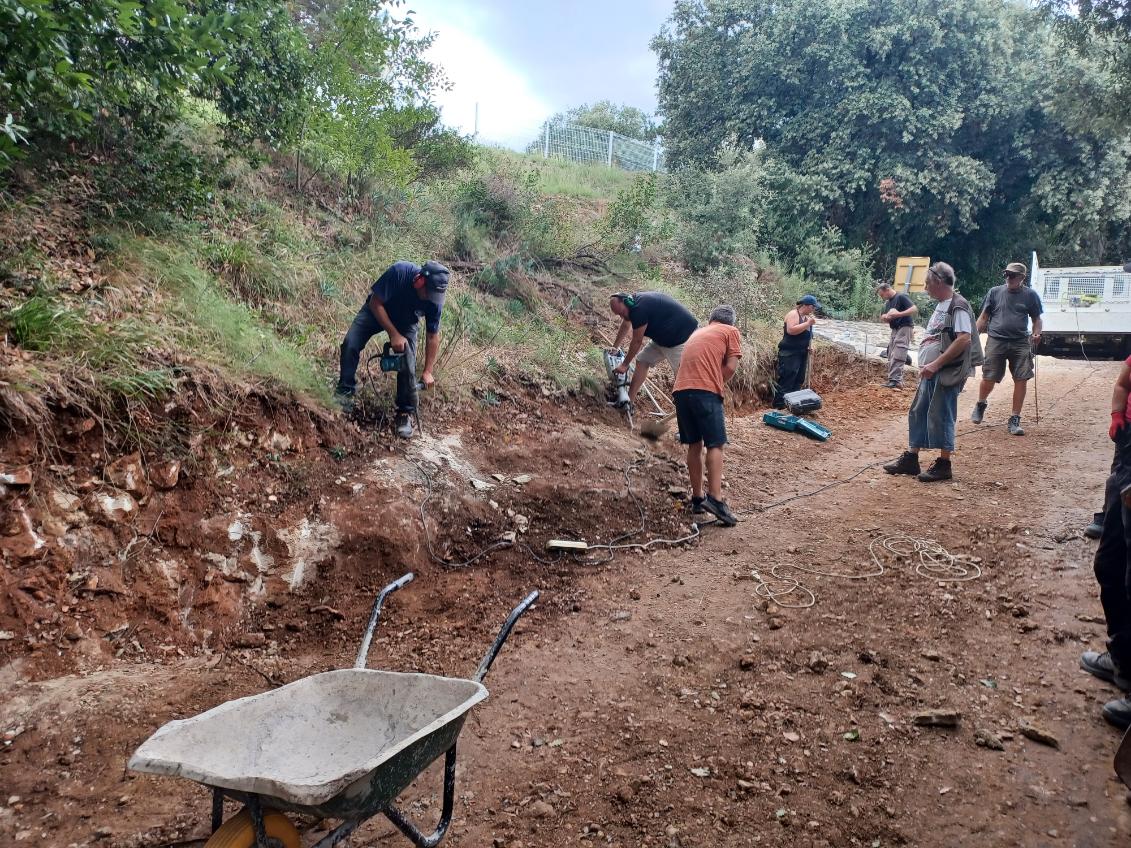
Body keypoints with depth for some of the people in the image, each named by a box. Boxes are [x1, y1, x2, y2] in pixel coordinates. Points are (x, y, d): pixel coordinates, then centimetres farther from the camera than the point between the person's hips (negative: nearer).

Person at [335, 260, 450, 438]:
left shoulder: (435, 301, -28)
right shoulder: (399, 272, -38)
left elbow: (432, 336, -16)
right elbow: (376, 303, -26)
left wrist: (428, 372, -16)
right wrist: (393, 334, -29)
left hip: (406, 321, 1)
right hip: (377, 310, -1)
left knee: (407, 367, -14)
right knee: (350, 343, -19)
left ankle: (405, 414, 2)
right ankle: (345, 392, -3)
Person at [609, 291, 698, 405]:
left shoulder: (639, 309, -28)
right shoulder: (634, 301, 1)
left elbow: (637, 341, -17)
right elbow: (625, 326, 21)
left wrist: (624, 365, -6)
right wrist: (615, 347, 35)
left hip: (682, 337, -10)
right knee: (642, 361, 9)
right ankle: (629, 400, 12)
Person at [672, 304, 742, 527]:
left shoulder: (697, 333, 31)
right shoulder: (731, 331, 14)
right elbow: (731, 367, 3)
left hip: (680, 390, 6)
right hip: (705, 391, -6)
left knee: (694, 445, 13)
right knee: (715, 445, -4)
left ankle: (698, 497, 17)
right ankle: (715, 498, -14)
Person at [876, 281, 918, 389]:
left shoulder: (901, 297, -11)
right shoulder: (888, 302, 15)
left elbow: (915, 309, -20)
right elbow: (882, 318, 17)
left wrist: (899, 314, -30)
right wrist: (886, 317, -7)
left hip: (904, 328, -9)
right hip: (895, 329, 9)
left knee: (897, 356, -16)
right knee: (891, 356, 7)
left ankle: (896, 381, -20)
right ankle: (893, 380, 11)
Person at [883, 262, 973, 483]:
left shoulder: (958, 307, -14)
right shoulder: (941, 306, 15)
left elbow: (964, 339, -23)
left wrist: (936, 364, -23)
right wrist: (927, 339, 1)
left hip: (947, 373, -9)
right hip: (931, 372, 9)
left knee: (941, 417, -2)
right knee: (918, 414, 12)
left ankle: (943, 465, 9)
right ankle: (911, 459, 20)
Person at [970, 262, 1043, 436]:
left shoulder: (1030, 295, 6)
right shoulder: (995, 292, 7)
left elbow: (1037, 318, 13)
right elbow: (984, 317, 10)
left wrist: (1036, 334, -7)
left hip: (1021, 343, 1)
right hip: (996, 341, 0)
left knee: (1021, 380, -4)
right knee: (989, 379, 0)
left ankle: (1015, 420, 6)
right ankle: (981, 404, 32)